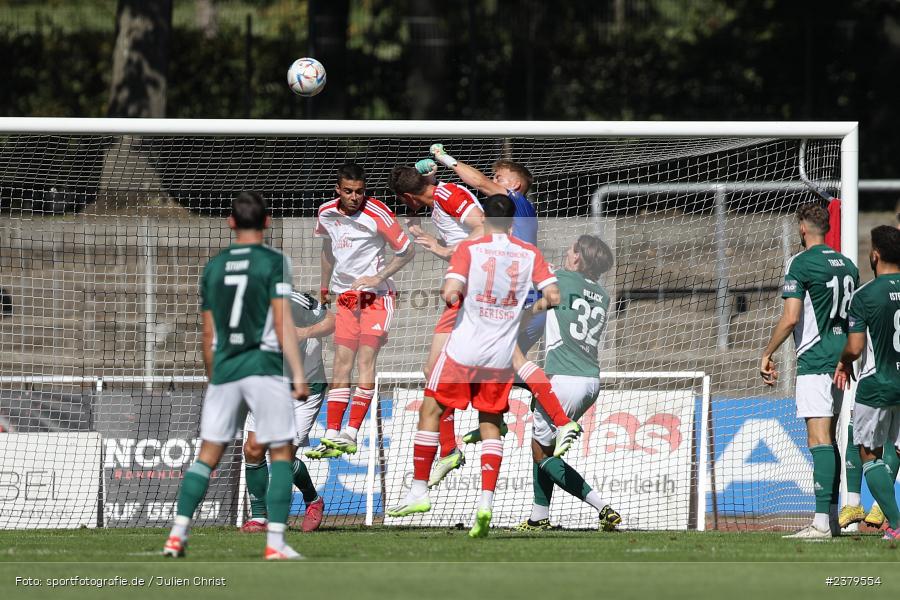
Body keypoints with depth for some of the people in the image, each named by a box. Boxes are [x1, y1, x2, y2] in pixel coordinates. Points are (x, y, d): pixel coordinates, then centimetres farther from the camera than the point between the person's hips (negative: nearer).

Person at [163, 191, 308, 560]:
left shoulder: (213, 267, 11)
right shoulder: (273, 262, -3)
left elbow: (208, 334, 14)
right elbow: (283, 324, -9)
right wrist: (299, 375, -8)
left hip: (224, 370, 4)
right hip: (264, 368, -4)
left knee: (207, 455, 11)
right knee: (281, 454, 2)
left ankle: (178, 535, 5)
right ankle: (275, 542, -7)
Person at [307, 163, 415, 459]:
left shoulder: (377, 214, -15)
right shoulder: (326, 213, 1)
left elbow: (407, 251, -6)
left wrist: (378, 277, -15)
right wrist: (325, 286, 25)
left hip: (376, 295, -5)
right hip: (345, 297, 5)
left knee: (365, 362, -14)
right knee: (341, 365, -1)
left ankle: (350, 434, -16)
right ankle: (332, 436, -3)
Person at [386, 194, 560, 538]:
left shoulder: (469, 249, -7)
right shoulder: (529, 254, 2)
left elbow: (450, 293, -18)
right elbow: (553, 297, -2)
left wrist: (449, 294, 5)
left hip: (464, 350, -3)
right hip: (502, 355, 3)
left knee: (430, 410, 12)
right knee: (490, 425, 12)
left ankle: (419, 491, 12)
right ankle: (486, 501, -3)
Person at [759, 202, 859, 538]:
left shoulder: (800, 264, -10)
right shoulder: (847, 265, 13)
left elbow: (790, 319, -16)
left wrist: (767, 355, -6)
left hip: (814, 360, -8)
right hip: (842, 359, 8)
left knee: (819, 440, -13)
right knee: (828, 439, 16)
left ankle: (822, 522, -19)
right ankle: (832, 516, 18)